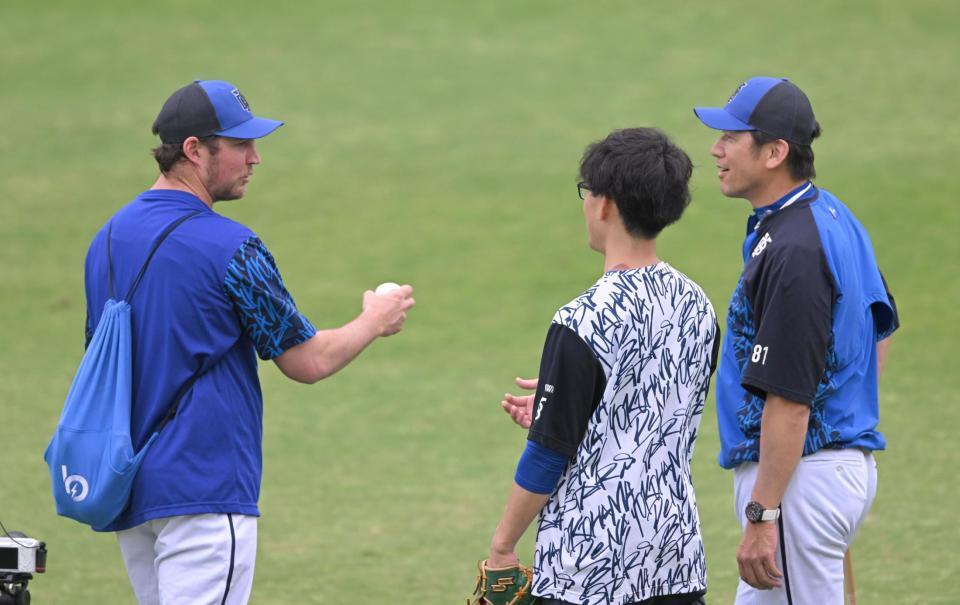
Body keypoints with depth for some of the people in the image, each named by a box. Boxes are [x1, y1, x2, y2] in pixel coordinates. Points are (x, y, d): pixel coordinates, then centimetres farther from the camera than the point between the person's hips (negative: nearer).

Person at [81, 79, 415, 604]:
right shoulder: (229, 247, -13)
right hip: (204, 490, -8)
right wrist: (374, 322, 11)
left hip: (124, 492, 8)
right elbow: (307, 361, -7)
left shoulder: (107, 239, 9)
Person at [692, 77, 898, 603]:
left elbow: (790, 399, -24)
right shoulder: (834, 217, 9)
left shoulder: (792, 252, -22)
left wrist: (762, 516, -23)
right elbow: (878, 331, 22)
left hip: (801, 475, -11)